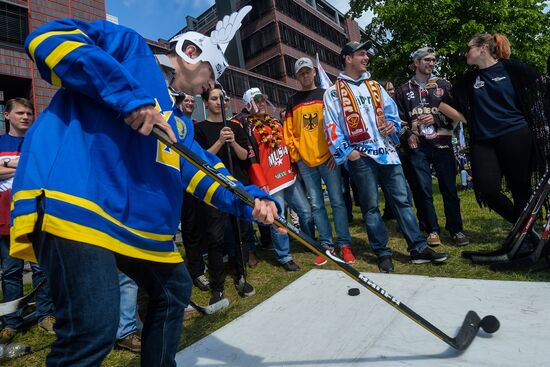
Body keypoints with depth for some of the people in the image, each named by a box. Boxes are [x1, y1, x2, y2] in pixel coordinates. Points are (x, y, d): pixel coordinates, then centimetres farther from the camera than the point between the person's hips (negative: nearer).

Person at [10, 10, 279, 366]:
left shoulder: (177, 120, 23)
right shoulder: (130, 46, 6)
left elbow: (202, 169, 14)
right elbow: (48, 38, -7)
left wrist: (248, 201, -1)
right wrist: (128, 94, -16)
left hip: (140, 222, 9)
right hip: (73, 200, -9)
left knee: (174, 290, 20)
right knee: (94, 327, -19)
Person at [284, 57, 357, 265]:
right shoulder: (293, 102, 14)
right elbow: (289, 132, 12)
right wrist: (295, 156, 5)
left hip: (327, 157, -2)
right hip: (305, 161, 2)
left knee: (337, 201, -1)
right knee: (316, 205, 4)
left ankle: (344, 245, 8)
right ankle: (326, 245, 14)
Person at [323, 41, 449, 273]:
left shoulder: (374, 86, 20)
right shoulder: (334, 92, 3)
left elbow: (391, 110, 22)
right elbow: (332, 126, -5)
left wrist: (392, 124, 0)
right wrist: (345, 151, -14)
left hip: (386, 151, 5)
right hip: (360, 155, -4)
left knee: (402, 200, 4)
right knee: (370, 206, 2)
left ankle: (418, 248, 13)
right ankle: (383, 253, 14)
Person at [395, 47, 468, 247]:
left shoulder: (443, 85, 12)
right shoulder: (404, 91, 12)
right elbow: (399, 118, 12)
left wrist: (438, 119, -7)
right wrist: (408, 134, -4)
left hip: (442, 144, 1)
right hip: (418, 147, 0)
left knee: (449, 188, 1)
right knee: (424, 190, 0)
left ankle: (456, 229, 14)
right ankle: (432, 230, 11)